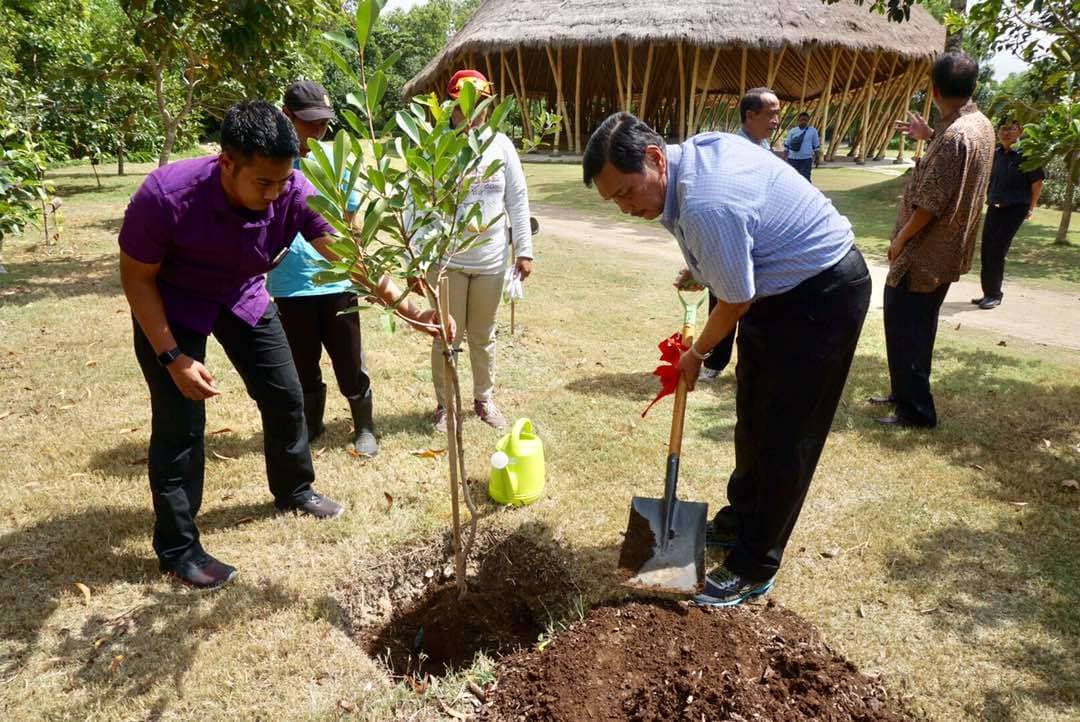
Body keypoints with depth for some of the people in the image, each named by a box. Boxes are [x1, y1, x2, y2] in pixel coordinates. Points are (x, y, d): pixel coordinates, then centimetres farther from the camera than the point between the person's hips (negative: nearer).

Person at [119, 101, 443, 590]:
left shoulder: (294, 192, -27)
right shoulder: (166, 195, -36)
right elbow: (136, 277, -22)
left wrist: (408, 308, -38)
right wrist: (173, 357, -26)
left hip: (243, 298, 4)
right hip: (170, 307, -4)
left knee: (285, 395, 7)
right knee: (180, 422, -7)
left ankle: (293, 491, 32)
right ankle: (176, 547, 9)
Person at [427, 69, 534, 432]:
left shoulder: (501, 145, 0)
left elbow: (518, 200, 4)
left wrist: (524, 250, 2)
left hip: (491, 261, 2)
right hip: (446, 260, -2)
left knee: (483, 336, 17)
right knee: (447, 337, 8)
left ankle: (484, 399, 34)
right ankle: (444, 404, 26)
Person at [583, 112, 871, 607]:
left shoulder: (704, 207, -33)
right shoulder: (698, 146, -4)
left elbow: (735, 303, -21)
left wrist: (697, 354, -3)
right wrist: (700, 269, 11)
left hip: (822, 296, -10)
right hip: (781, 282, 10)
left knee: (784, 435, -3)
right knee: (753, 417, 18)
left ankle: (754, 567, 10)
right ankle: (739, 519, 35)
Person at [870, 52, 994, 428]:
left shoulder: (955, 135, -24)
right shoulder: (981, 125, 8)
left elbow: (930, 203, -24)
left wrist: (900, 239, -12)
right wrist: (929, 136, 19)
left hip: (925, 251, -10)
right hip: (946, 249, 10)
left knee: (905, 327, -2)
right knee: (916, 325, 18)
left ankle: (915, 410, 5)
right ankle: (905, 393, 30)